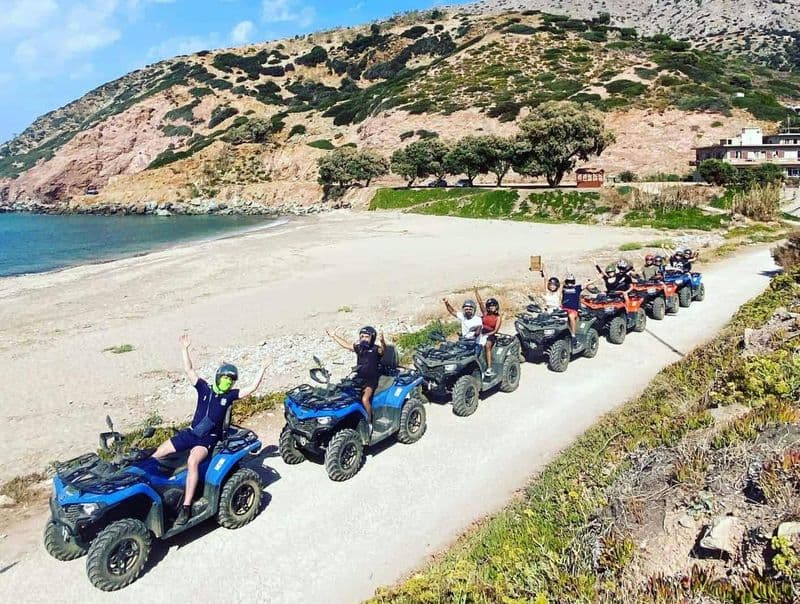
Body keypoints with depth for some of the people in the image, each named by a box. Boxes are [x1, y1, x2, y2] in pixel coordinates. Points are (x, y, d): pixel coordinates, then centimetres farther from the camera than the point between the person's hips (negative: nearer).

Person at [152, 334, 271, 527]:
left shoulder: (230, 395, 1)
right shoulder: (204, 388, 4)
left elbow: (252, 388, -7)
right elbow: (189, 371, -1)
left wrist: (263, 369, -9)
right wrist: (185, 349, -8)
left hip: (209, 438, -4)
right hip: (191, 432, 4)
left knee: (192, 462, -30)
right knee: (159, 452, 0)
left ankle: (186, 507, -30)